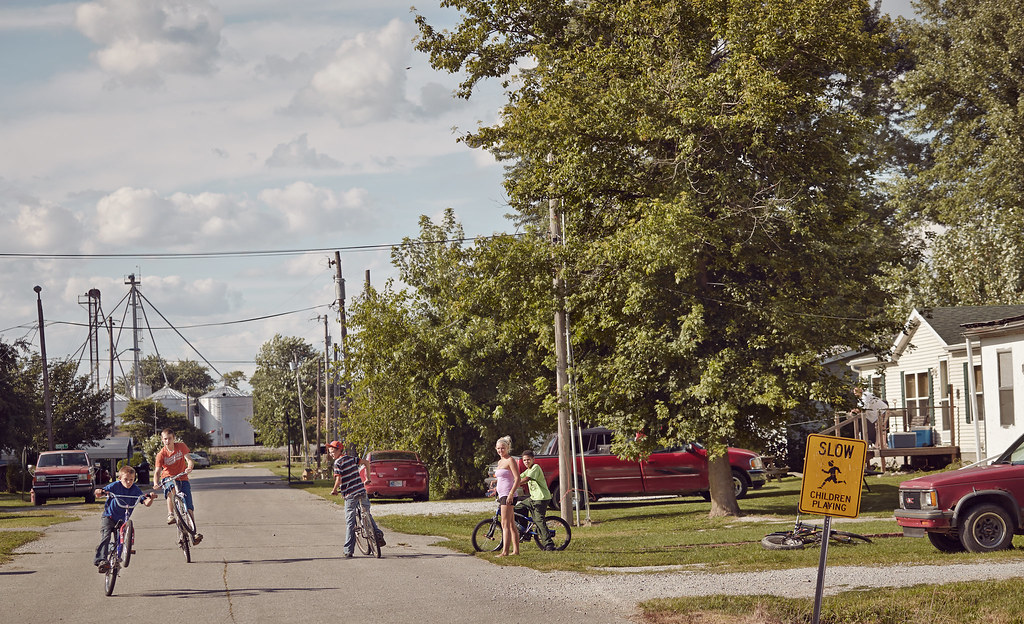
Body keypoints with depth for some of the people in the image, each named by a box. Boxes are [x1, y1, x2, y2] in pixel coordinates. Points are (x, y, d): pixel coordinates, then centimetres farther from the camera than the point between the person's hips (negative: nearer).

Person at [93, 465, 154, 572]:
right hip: (109, 517, -4)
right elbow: (99, 493, -16)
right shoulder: (115, 486, -9)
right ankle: (101, 560, -34)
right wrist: (99, 492, -40)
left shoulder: (136, 490, -1)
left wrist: (150, 498, -30)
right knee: (105, 536, -25)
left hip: (122, 519, 4)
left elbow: (146, 503, -8)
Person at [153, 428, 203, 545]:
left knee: (189, 507, -9)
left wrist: (190, 466, -33)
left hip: (182, 479, 2)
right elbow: (157, 471, -16)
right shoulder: (161, 454, -9)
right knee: (171, 489, -40)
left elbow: (188, 459, -9)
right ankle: (170, 515, -33)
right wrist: (156, 483, -35)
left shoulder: (181, 446, -3)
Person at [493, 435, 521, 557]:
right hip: (502, 495, 10)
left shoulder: (510, 460, -9)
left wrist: (511, 494, -23)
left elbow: (517, 479, -16)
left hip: (508, 495, -10)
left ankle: (505, 551, -16)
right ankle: (516, 550, 13)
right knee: (511, 524, 10)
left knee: (505, 525, -13)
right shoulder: (500, 462, 18)